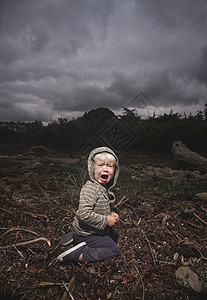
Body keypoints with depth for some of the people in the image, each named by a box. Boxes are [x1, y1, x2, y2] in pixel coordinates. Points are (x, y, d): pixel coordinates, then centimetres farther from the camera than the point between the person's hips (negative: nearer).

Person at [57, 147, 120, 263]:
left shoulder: (106, 188, 1)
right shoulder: (89, 189, -30)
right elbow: (84, 214, -37)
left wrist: (111, 215, -4)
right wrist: (106, 221, -27)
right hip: (86, 234, -9)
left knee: (113, 237, 28)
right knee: (114, 250, -5)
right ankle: (79, 255, -6)